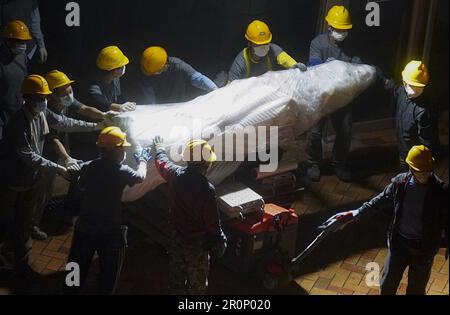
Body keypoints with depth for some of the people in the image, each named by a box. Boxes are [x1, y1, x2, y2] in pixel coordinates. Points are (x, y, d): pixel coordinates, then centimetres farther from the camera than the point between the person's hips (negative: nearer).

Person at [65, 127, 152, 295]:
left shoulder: (87, 168, -5)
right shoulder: (122, 172, -15)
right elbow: (140, 176, 7)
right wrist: (143, 160, 25)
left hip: (84, 228, 4)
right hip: (111, 232, -4)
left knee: (77, 270, 18)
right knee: (109, 275, 13)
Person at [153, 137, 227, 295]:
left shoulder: (175, 175, -12)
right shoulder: (206, 189, -28)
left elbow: (161, 162, 12)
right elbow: (212, 222, -21)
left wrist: (159, 147, 33)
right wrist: (219, 243, -6)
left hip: (177, 238, 6)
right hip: (197, 243, -5)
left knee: (176, 278, 20)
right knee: (197, 283, 12)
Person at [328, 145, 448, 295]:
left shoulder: (441, 190, -20)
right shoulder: (399, 182, -13)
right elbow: (380, 201, 2)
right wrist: (357, 213, -2)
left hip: (424, 247, -2)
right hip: (399, 242, 3)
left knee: (416, 289, 16)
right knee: (388, 284, 18)